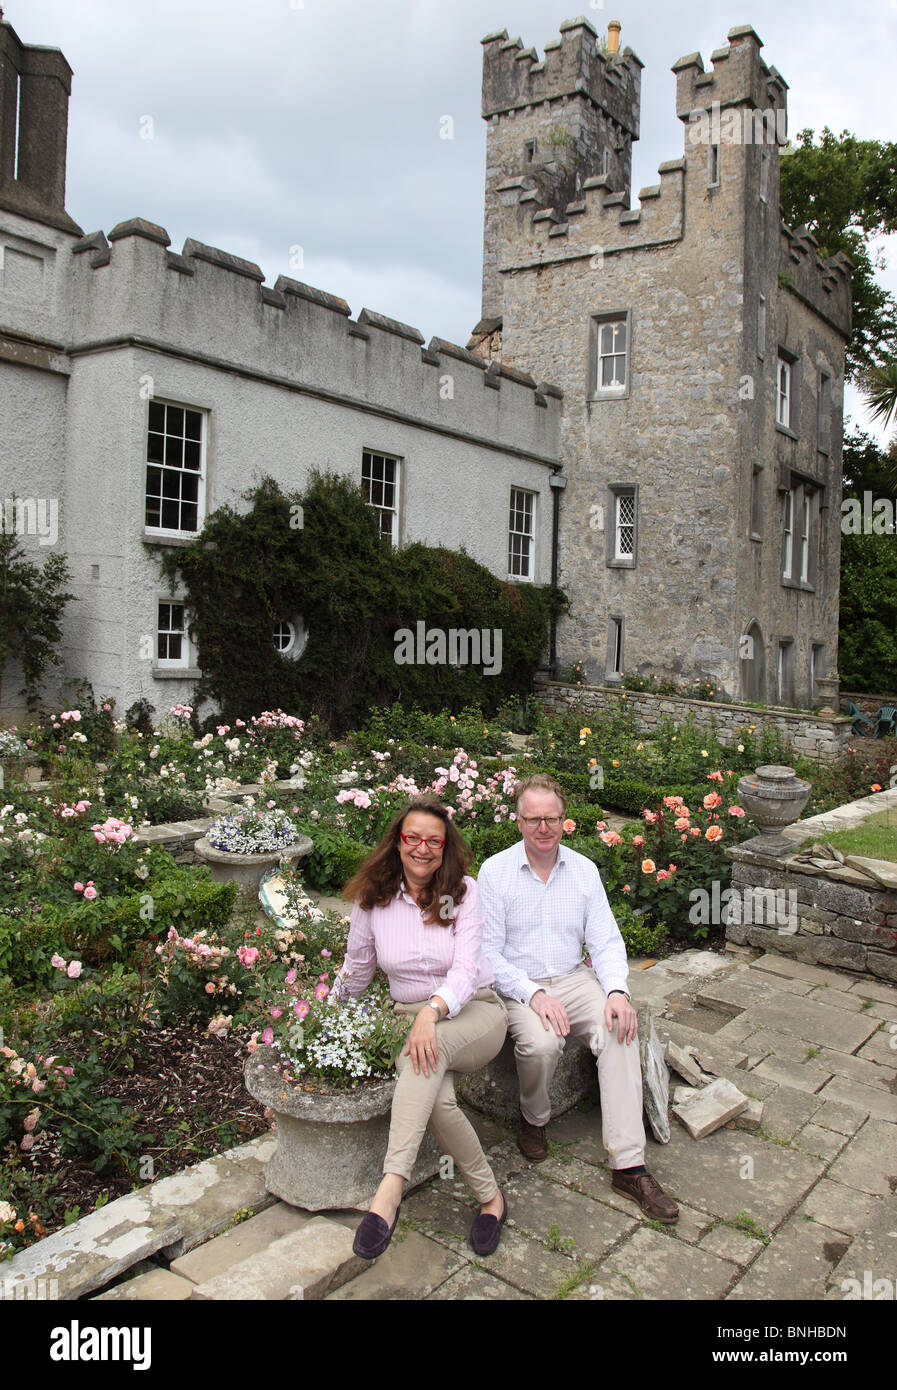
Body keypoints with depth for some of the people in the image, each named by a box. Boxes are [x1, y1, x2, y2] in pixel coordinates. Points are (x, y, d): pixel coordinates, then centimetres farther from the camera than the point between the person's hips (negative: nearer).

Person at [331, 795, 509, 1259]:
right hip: (410, 1014, 2)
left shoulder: (462, 891, -6)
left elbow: (465, 967, -18)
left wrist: (432, 1011, -36)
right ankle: (490, 1195, -14)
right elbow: (355, 971, 16)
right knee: (436, 1098, -34)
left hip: (474, 1011, -2)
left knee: (431, 1048, -39)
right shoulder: (373, 899, 1)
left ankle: (390, 1191, -45)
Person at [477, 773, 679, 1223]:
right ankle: (533, 1118, 2)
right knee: (541, 1041, -33)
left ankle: (629, 1166, -22)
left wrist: (616, 991, -15)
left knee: (620, 1027, -25)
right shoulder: (494, 872, -5)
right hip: (518, 987, -3)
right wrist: (534, 994, -20)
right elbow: (488, 952, -8)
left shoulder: (584, 870, 6)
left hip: (576, 979, 3)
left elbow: (605, 941, 4)